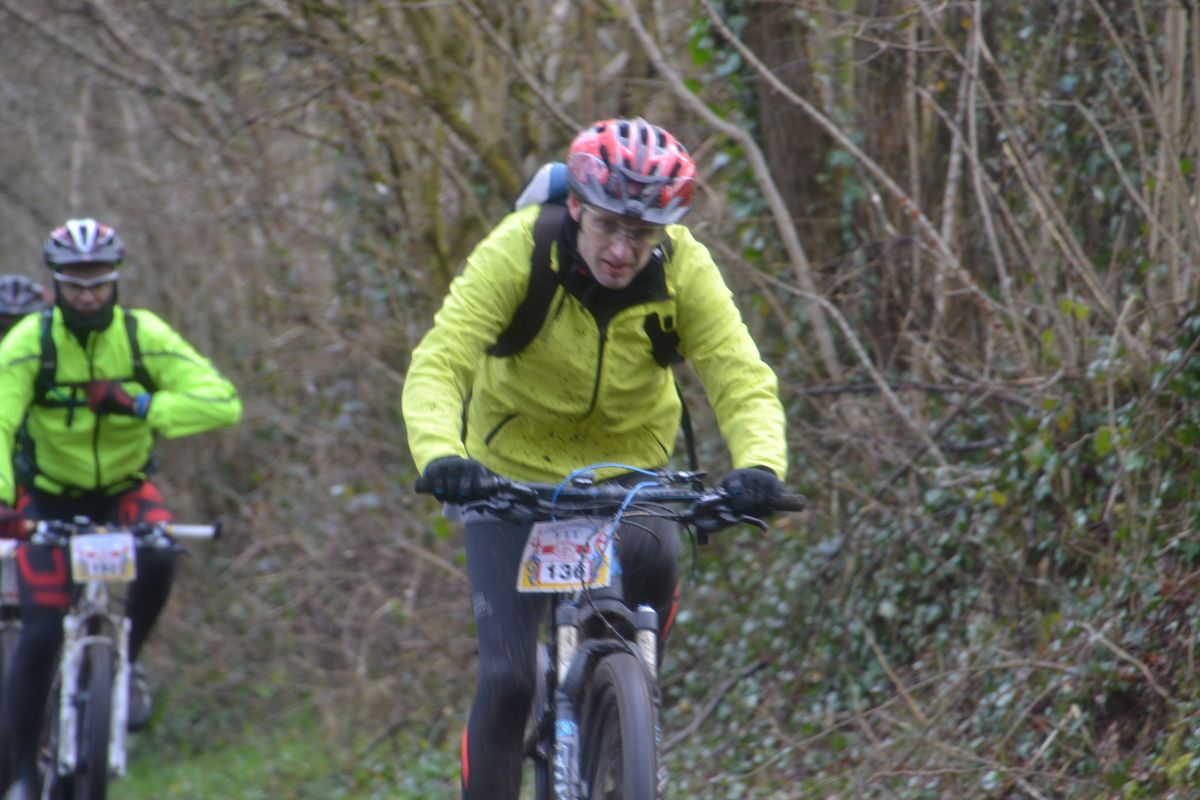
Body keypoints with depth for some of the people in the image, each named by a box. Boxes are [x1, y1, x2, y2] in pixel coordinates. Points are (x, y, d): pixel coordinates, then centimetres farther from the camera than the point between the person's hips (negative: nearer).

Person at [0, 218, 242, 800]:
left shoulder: (144, 335, -16)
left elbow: (222, 401, -25)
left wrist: (137, 405, -37)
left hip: (124, 489, 1)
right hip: (50, 496, -1)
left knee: (158, 559, -31)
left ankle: (124, 662, -1)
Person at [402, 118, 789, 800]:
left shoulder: (684, 269, -19)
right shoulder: (516, 251, -25)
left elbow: (743, 379, -25)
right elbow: (438, 364, -32)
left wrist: (760, 464, -47)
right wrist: (440, 455, -52)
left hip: (629, 465, 1)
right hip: (514, 469, -1)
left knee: (654, 559, -31)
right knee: (508, 678, -13)